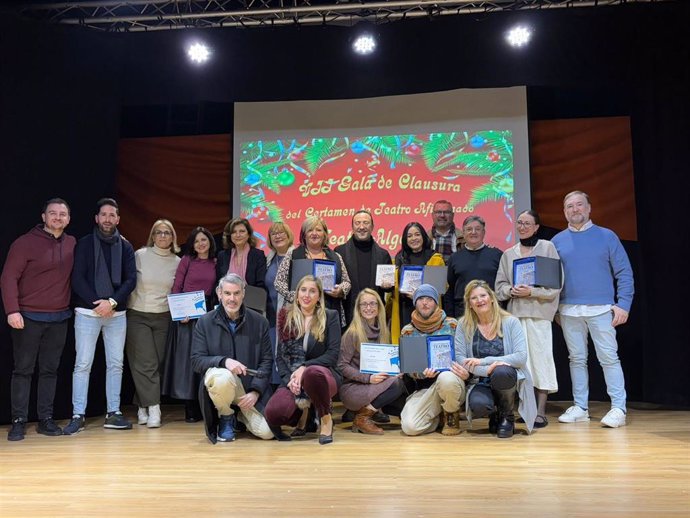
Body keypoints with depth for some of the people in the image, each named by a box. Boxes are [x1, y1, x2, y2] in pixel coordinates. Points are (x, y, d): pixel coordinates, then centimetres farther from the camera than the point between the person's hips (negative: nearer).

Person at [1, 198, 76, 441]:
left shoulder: (72, 244, 7)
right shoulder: (25, 243, -6)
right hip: (28, 318, -4)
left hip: (59, 319, 4)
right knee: (23, 370, 3)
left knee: (50, 370, 9)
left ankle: (46, 419, 16)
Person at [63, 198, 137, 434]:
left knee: (115, 364, 6)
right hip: (87, 312, -2)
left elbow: (131, 279, 0)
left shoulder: (125, 246, 8)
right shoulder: (84, 244, 3)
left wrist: (112, 302, -13)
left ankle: (113, 413, 14)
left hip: (117, 313, 3)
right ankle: (78, 415, 5)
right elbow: (77, 279, -4)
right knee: (82, 364, -2)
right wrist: (97, 303, -14)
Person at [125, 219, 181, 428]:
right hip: (137, 316, -3)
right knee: (146, 363, -9)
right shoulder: (140, 255, -2)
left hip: (163, 317, 3)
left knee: (158, 363, 2)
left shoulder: (177, 262, 6)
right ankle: (153, 408, -6)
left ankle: (143, 407, 15)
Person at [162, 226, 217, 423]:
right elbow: (176, 287, 0)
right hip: (186, 316, -2)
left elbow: (216, 291, 11)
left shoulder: (215, 263, 9)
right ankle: (191, 410, 6)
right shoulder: (187, 260, 3)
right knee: (186, 360, -1)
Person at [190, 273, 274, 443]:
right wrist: (224, 361, -25)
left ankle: (241, 415, 22)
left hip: (251, 385, 1)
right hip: (222, 382, -1)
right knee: (223, 376, -38)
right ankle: (226, 417, -3)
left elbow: (267, 360, 1)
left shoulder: (259, 321, 1)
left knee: (267, 432, -16)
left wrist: (255, 391, -10)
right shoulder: (205, 322, -1)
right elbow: (197, 361, -6)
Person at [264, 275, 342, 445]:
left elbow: (332, 355, -6)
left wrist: (304, 367, -20)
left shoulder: (330, 317, 2)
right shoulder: (287, 317, 8)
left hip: (322, 373, -2)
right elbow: (280, 355, 6)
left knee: (312, 373, -41)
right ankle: (306, 412, 7)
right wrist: (289, 378, -13)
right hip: (292, 379, 2)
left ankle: (326, 418, -10)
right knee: (273, 413, -29)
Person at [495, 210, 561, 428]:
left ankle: (540, 412, -3)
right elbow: (500, 284, 14)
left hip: (539, 312, -4)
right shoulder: (508, 254, 15)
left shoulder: (547, 248, 4)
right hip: (515, 311, 4)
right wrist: (511, 290, -7)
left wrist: (531, 291, -13)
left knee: (539, 357, -7)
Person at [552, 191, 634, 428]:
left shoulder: (607, 236, 4)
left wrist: (623, 304, -7)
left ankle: (618, 408, 3)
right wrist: (553, 309, 5)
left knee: (609, 358, -4)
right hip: (569, 310, 2)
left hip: (601, 309, -2)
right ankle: (580, 407, 16)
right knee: (577, 359, 8)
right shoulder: (557, 241, 9)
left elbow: (624, 273, 2)